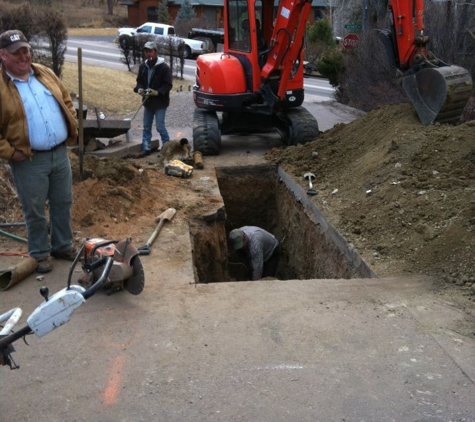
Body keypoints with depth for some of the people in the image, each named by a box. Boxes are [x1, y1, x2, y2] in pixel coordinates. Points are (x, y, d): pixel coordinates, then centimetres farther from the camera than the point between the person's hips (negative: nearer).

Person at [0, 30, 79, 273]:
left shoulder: (45, 74, 6)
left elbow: (67, 101, 17)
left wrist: (72, 129, 8)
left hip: (60, 153, 5)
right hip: (28, 161, -5)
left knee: (63, 204, 15)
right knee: (35, 211, 7)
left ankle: (63, 246, 32)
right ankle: (39, 254, 24)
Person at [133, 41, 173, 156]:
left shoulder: (164, 67, -13)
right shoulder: (143, 66, 4)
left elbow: (168, 85, -14)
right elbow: (139, 81, 14)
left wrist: (157, 92, -26)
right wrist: (139, 89, -8)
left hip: (160, 103, -6)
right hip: (147, 102, 6)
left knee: (160, 126, -5)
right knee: (146, 127, 12)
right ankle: (146, 148, 21)